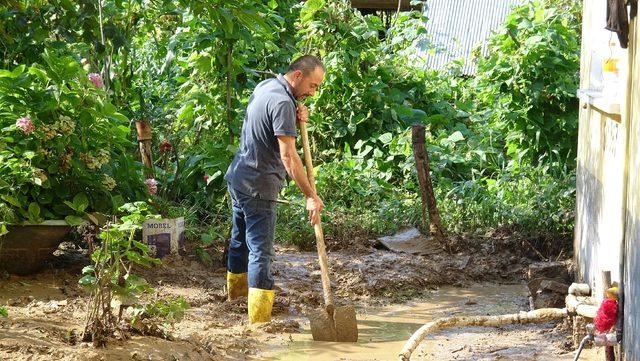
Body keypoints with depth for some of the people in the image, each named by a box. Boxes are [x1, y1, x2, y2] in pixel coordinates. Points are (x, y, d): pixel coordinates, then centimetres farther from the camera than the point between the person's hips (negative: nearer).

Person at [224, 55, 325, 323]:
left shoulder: (266, 86, 8)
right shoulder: (282, 103, -22)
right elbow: (288, 156, -26)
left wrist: (296, 117, -1)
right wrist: (310, 196, -24)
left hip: (238, 178, 9)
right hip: (258, 187, -9)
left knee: (241, 237, 26)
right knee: (260, 249, -9)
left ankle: (235, 287, 45)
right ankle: (259, 317, -12)